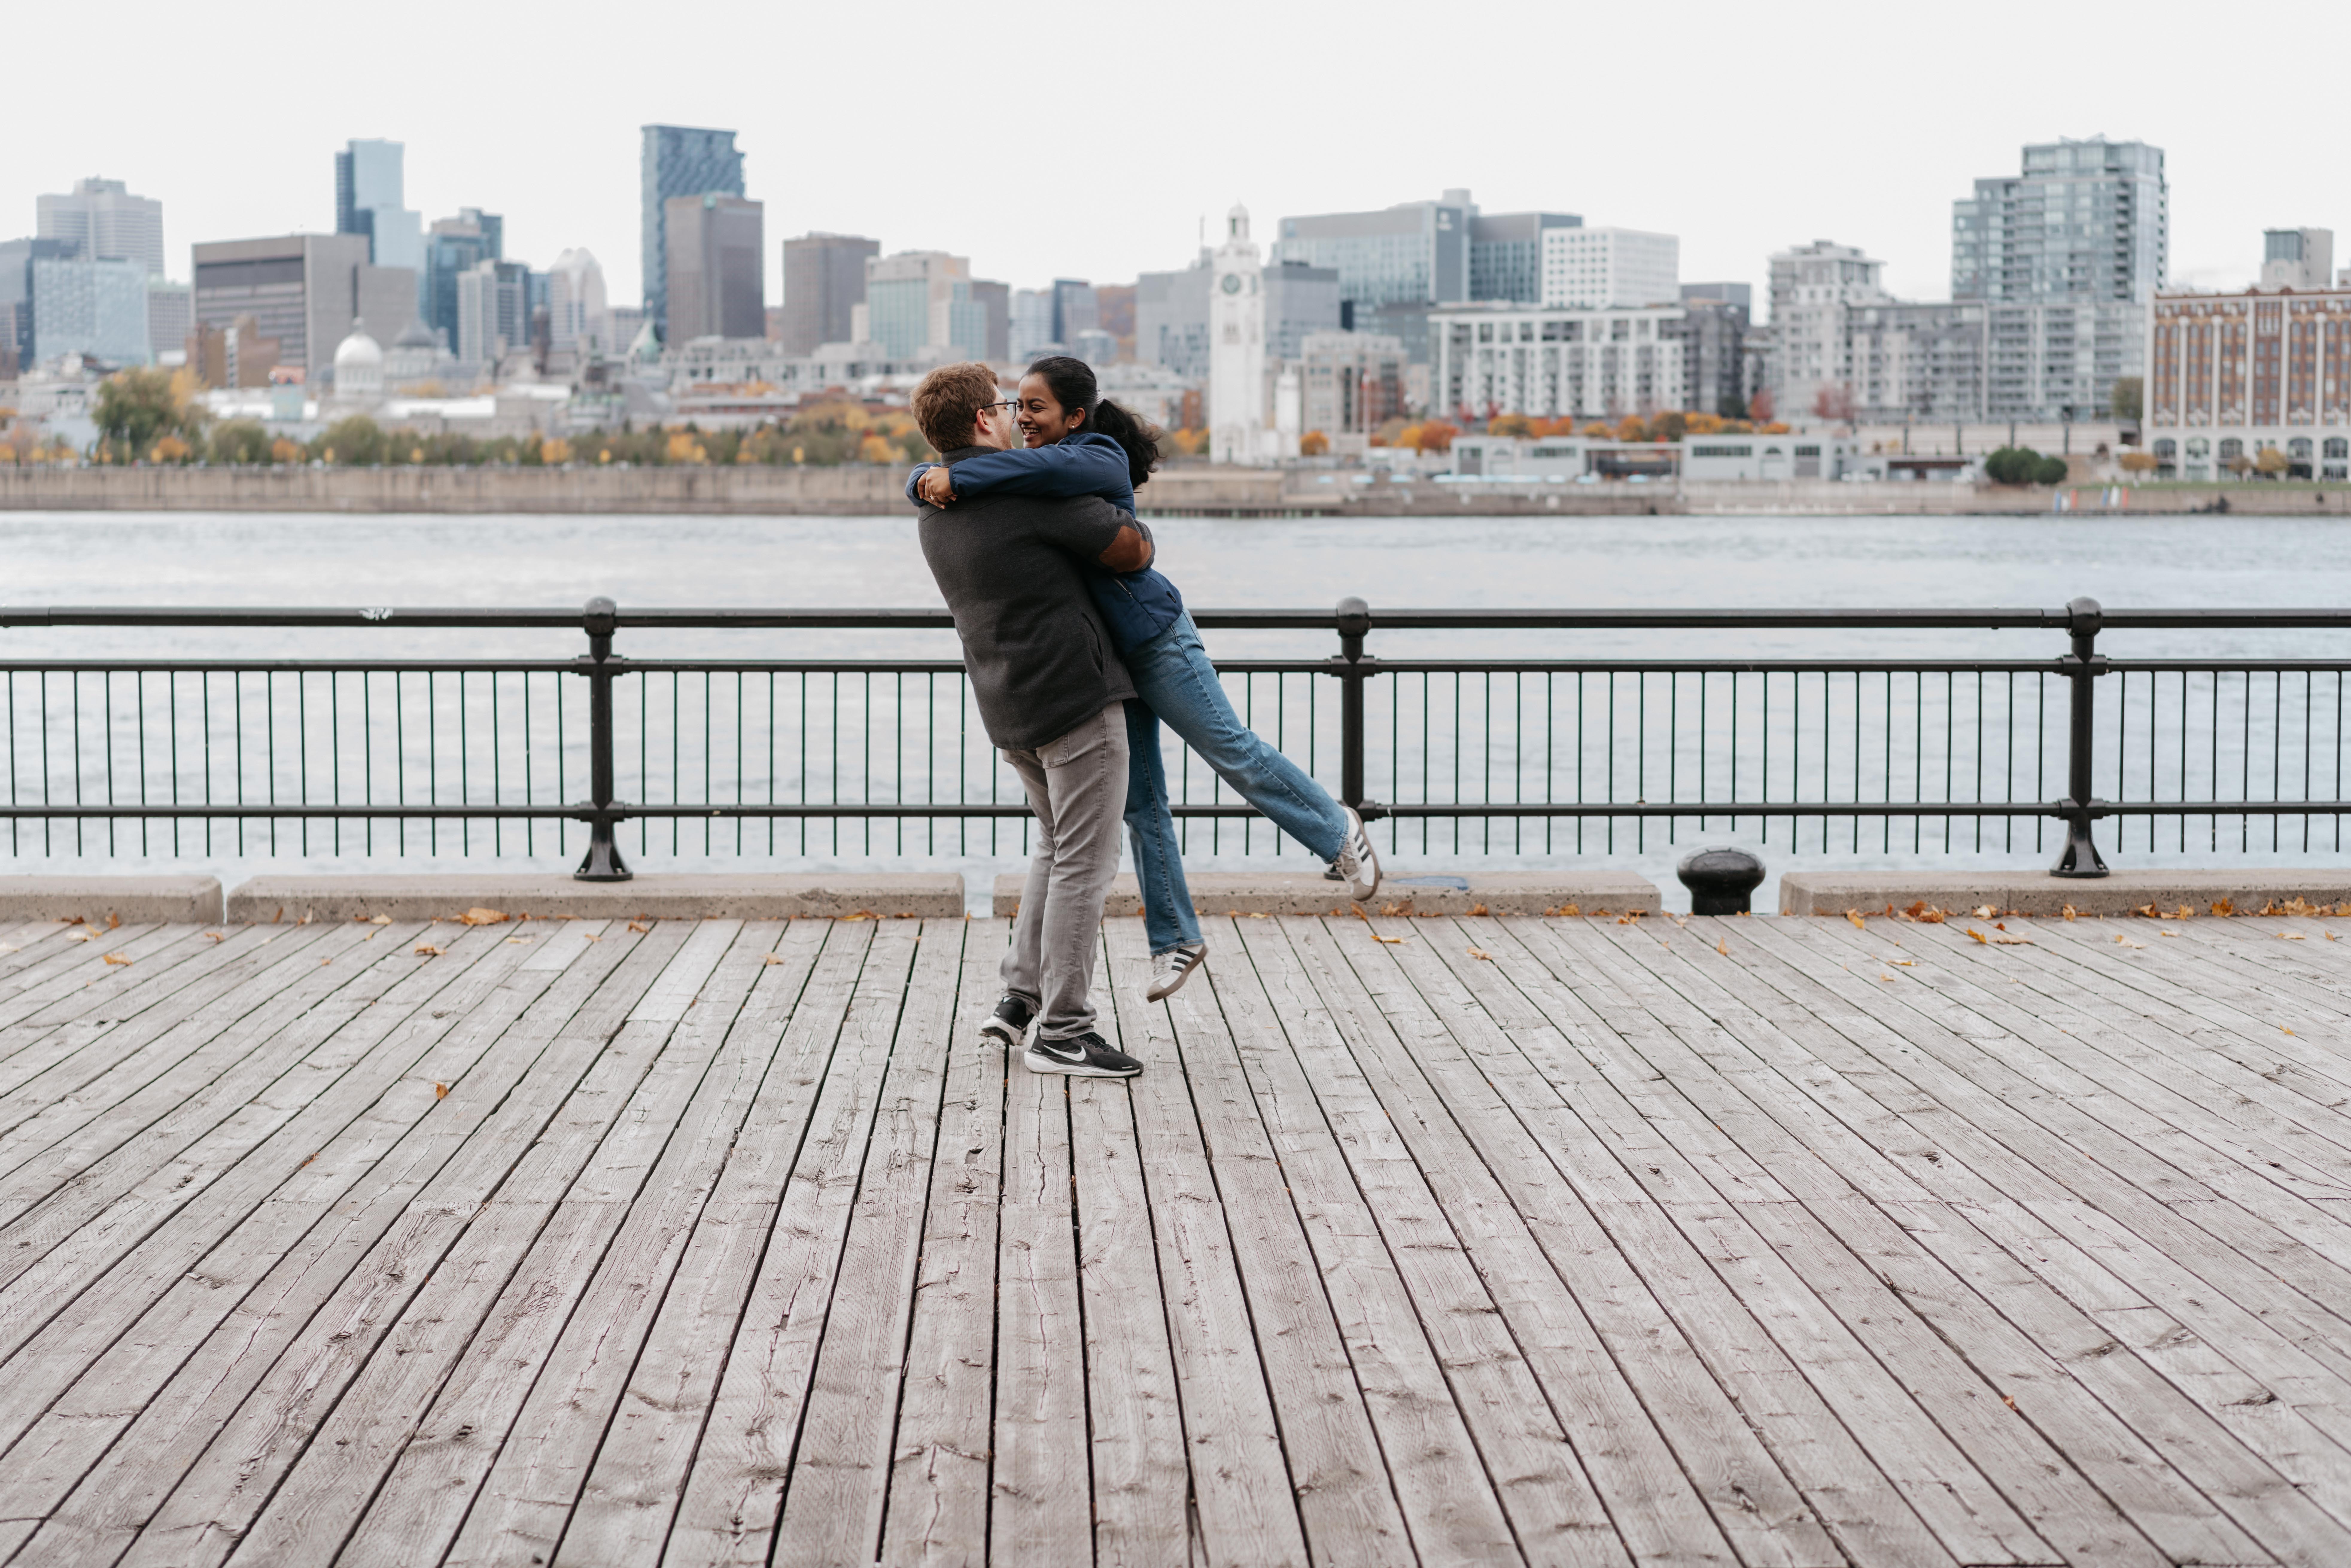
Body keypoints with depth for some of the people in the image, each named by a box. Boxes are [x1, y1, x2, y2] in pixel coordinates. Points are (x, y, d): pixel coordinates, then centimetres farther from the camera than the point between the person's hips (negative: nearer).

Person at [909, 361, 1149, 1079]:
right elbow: (1132, 551, -11)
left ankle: (1021, 998, 19)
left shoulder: (935, 512, 11)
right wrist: (1134, 527, 10)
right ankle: (1062, 1032, -1)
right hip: (1075, 695, -9)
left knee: (1060, 847, 22)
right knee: (1085, 862, -3)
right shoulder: (1029, 489, -16)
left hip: (1009, 705, 9)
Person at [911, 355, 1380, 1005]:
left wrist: (960, 479, -43)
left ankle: (1336, 831, 23)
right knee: (1139, 802, 8)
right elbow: (929, 479, 2)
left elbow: (1051, 468, -40)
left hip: (1153, 639, -7)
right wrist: (928, 482, -22)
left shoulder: (1102, 458, -17)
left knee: (1232, 752, 1)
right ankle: (1175, 940, 16)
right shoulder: (1017, 474, 6)